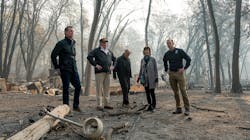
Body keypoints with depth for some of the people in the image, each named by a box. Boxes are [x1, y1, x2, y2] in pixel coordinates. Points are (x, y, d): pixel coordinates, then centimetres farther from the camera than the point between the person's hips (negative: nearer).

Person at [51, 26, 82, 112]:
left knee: (78, 86, 3)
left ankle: (76, 106, 15)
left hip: (74, 69, 7)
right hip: (65, 70, -7)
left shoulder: (73, 43, 16)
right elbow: (53, 55, -6)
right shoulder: (61, 43, -6)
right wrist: (57, 67, -7)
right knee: (66, 88, -1)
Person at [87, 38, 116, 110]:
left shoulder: (109, 52, 19)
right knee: (99, 89, -5)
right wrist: (95, 65, -14)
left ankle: (107, 104, 17)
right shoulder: (96, 51, 0)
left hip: (107, 72, 6)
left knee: (107, 88, 10)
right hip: (100, 72, -6)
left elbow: (114, 59, 31)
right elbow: (89, 57, -10)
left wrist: (113, 66, 15)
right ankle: (99, 105, -1)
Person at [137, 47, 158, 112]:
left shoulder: (153, 59, -4)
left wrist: (156, 77, -8)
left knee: (152, 92, -3)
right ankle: (150, 104, 17)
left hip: (151, 78, -4)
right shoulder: (142, 60, 8)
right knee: (147, 92, 7)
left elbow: (155, 69, -3)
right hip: (145, 79, 4)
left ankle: (153, 105, 12)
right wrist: (139, 77, 10)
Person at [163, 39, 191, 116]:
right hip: (171, 74, 5)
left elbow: (188, 59, -8)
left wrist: (184, 68, -13)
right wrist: (166, 70, 19)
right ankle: (178, 109, 12)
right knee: (175, 92, 6)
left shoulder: (180, 51, -6)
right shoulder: (167, 54, 8)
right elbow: (165, 61, 29)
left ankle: (187, 109, -3)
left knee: (183, 91, -9)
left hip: (179, 73, -4)